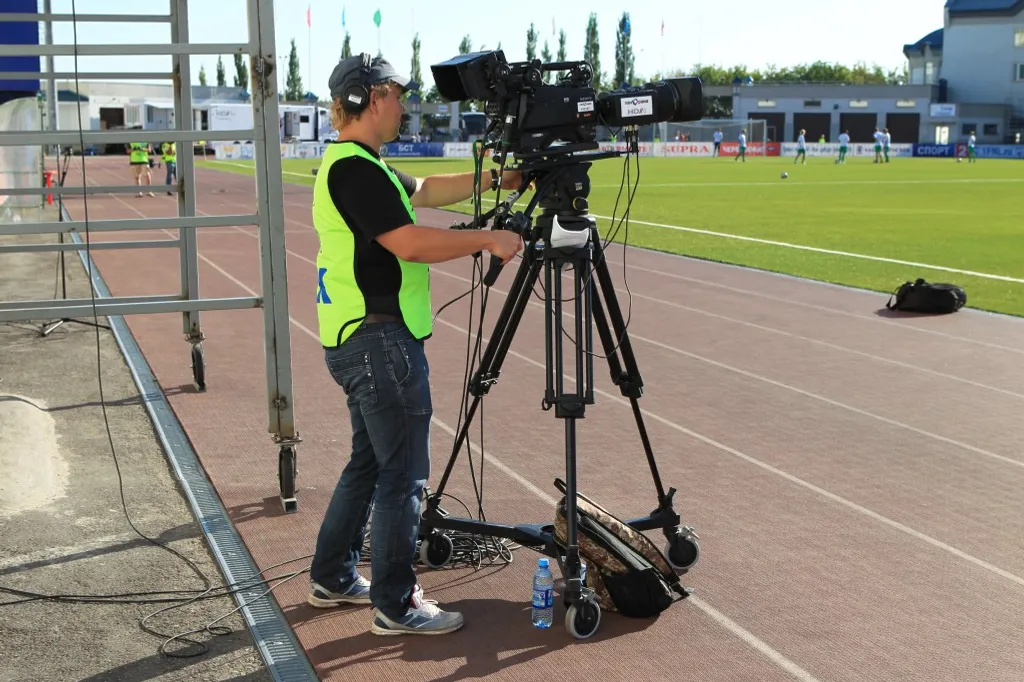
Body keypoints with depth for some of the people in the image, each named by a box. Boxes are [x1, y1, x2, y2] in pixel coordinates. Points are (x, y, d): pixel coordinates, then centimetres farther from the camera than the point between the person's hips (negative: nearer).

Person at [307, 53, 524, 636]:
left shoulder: (355, 165, 16)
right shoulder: (354, 168, -17)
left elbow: (425, 191, 26)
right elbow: (411, 243, -23)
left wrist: (496, 180, 22)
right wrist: (489, 239, -14)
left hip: (364, 340, 11)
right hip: (379, 340, -11)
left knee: (370, 463, 19)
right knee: (403, 475, -3)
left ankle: (334, 579, 30)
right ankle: (396, 605, 6)